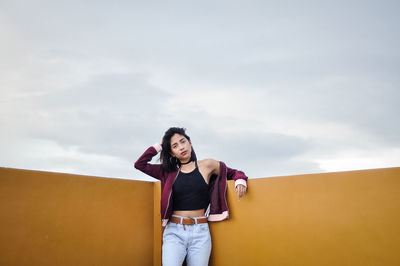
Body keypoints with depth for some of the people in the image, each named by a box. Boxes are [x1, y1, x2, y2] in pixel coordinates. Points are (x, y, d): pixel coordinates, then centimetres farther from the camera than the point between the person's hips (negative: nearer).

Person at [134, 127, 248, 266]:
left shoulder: (207, 165, 6)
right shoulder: (169, 172, 9)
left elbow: (232, 172, 17)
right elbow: (140, 164, 7)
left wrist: (240, 180, -4)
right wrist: (159, 145, 10)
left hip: (200, 233, 0)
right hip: (174, 232, 0)